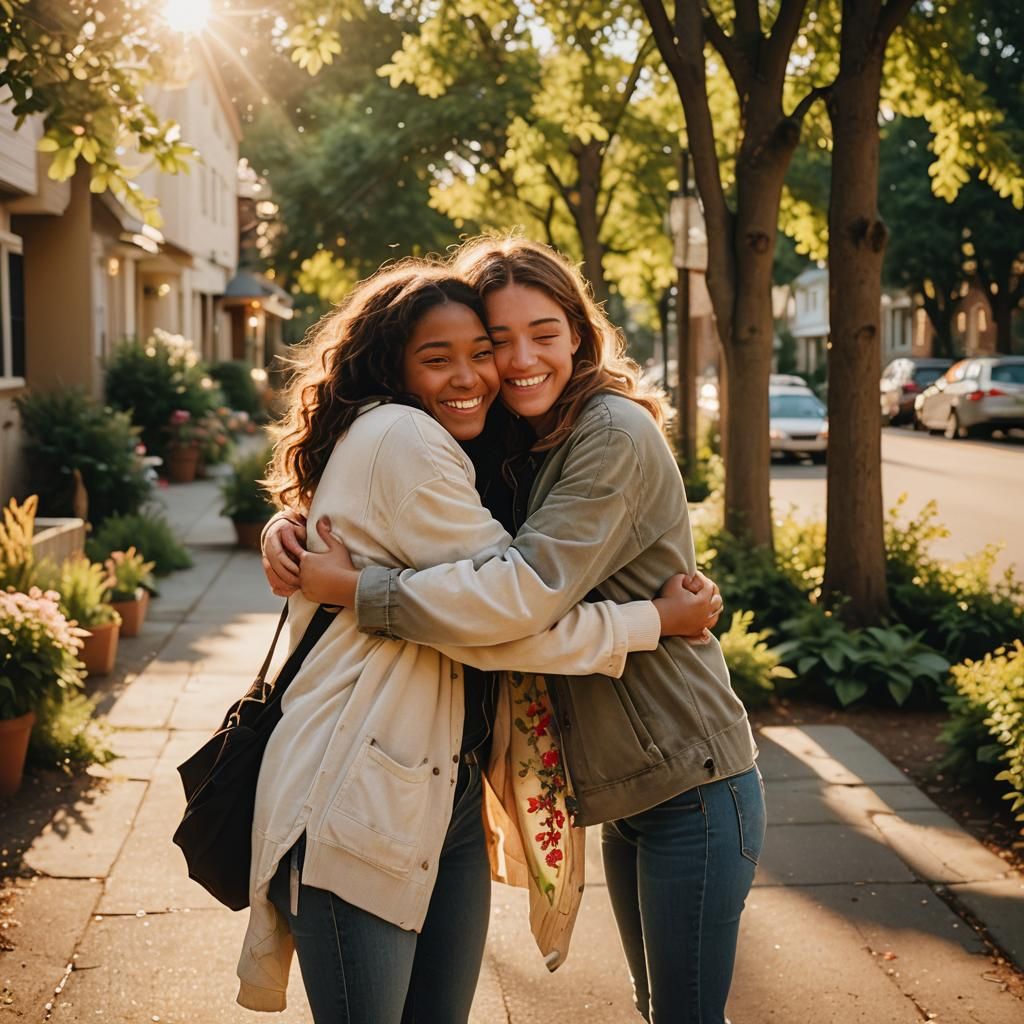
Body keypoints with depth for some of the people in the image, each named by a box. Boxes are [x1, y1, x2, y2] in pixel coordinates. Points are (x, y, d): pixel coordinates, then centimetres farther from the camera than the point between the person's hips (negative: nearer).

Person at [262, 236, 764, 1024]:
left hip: (693, 788, -8)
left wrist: (349, 588, -27)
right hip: (625, 789, 8)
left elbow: (529, 591, -30)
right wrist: (293, 531, -13)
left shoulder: (614, 433, -19)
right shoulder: (507, 453, 7)